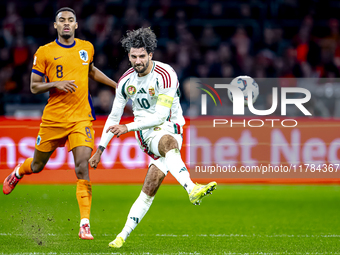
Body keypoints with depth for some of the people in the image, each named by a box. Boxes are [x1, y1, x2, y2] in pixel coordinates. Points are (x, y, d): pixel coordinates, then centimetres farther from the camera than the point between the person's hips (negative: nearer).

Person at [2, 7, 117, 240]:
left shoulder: (87, 48, 9)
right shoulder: (45, 52, -2)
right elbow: (34, 87, 0)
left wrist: (116, 85, 27)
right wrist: (56, 84, -17)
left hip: (81, 118, 1)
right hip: (53, 117, -1)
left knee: (82, 166, -16)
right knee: (37, 165, 13)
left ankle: (85, 223, -15)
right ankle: (18, 172, 51)